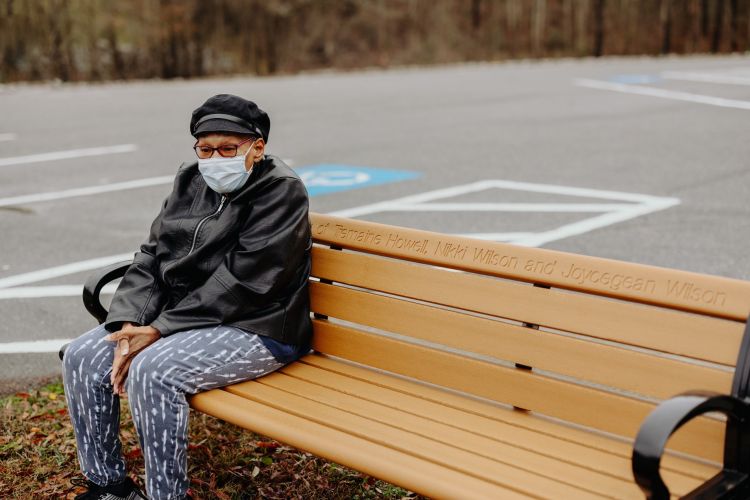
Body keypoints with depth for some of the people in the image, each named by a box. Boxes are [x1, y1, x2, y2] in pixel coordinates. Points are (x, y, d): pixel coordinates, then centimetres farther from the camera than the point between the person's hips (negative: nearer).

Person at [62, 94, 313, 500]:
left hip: (255, 328, -8)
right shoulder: (191, 181, 9)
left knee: (152, 371, -30)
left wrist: (160, 331, -21)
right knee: (82, 357, -4)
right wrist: (130, 324, -12)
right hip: (177, 314, 8)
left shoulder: (281, 191, -13)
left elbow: (239, 284, -20)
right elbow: (152, 257, 6)